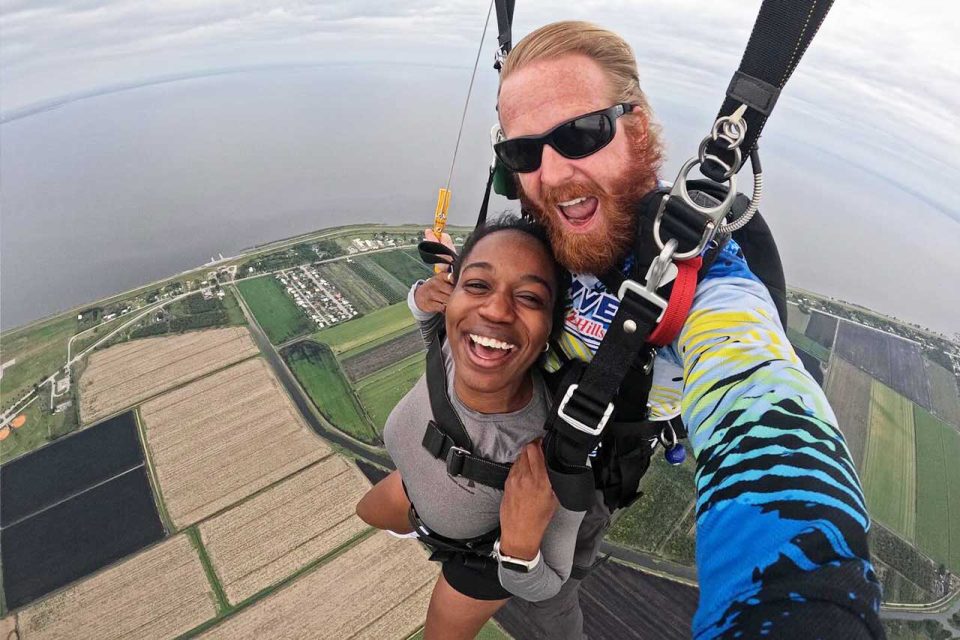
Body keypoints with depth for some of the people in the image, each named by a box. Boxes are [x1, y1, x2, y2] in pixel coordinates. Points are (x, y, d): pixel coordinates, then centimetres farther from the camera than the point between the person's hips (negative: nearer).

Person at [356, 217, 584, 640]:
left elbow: (543, 588, -25)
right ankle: (425, 529, 65)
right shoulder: (453, 345, -33)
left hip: (488, 553, -4)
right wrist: (424, 300, -27)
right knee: (367, 514, 34)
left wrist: (521, 545, -47)